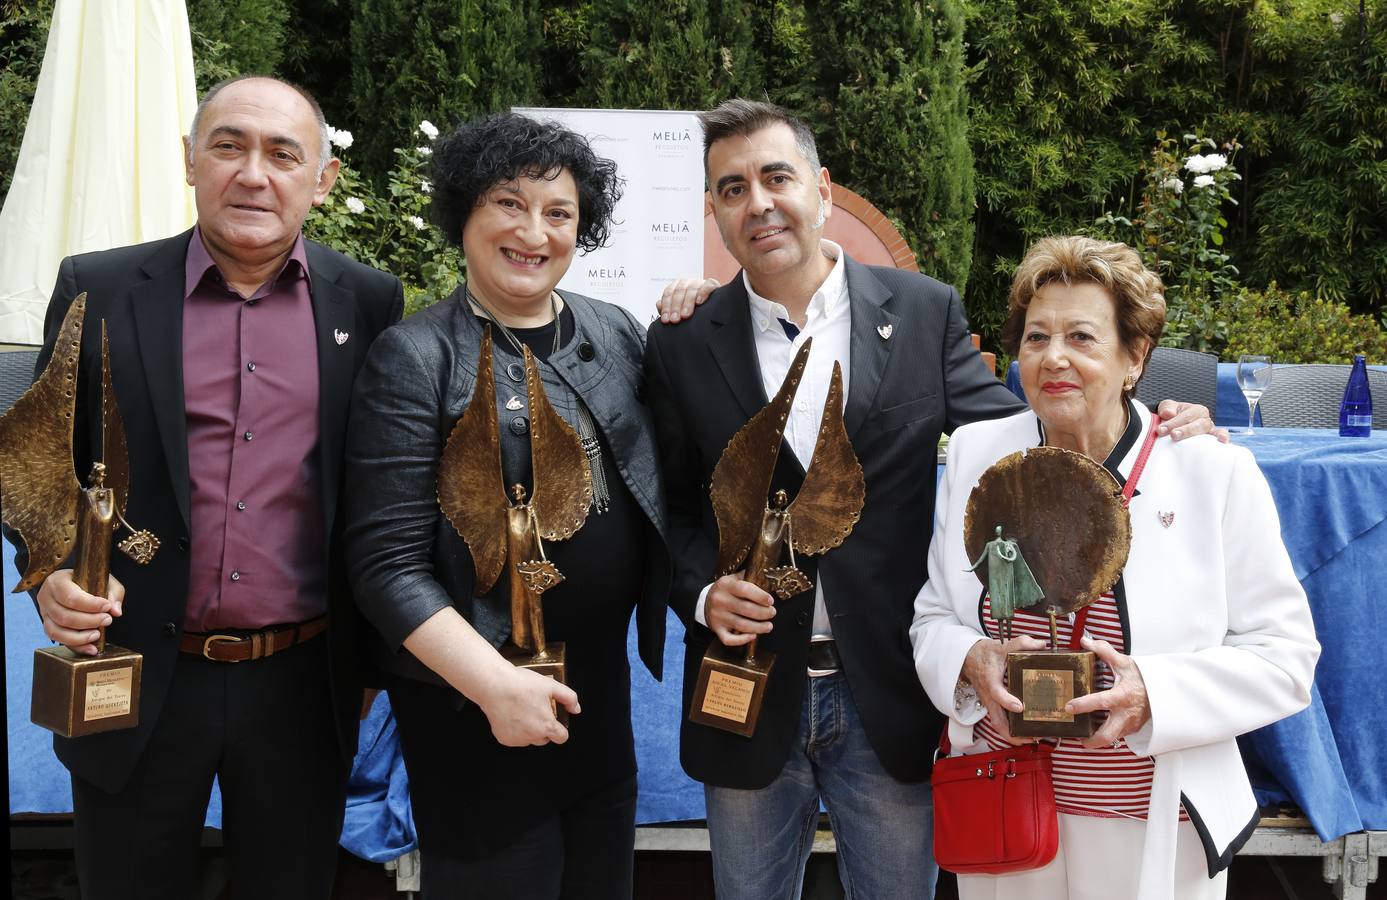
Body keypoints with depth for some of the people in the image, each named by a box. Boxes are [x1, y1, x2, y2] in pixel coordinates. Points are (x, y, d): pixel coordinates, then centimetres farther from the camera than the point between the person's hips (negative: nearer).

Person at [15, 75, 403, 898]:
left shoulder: (369, 302, 0)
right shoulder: (98, 292, -2)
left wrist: (373, 654, 10)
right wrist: (52, 574, -14)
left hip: (304, 685, 1)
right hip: (136, 683, 0)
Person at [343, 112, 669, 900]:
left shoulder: (619, 336, 5)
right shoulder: (415, 358, -11)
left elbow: (656, 484, 13)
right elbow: (388, 563, -16)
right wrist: (493, 683, -23)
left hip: (603, 684, 6)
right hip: (474, 703, -5)